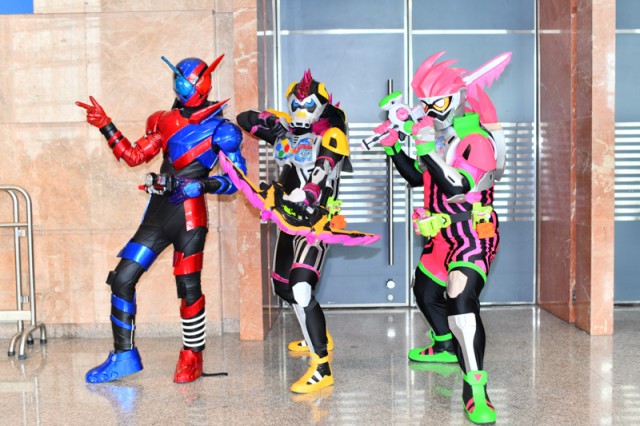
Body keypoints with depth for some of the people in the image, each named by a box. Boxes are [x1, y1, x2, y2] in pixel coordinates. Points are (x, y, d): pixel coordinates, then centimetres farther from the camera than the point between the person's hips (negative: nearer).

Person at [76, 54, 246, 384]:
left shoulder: (221, 131, -3)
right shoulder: (165, 121, 14)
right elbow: (133, 156, 15)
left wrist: (200, 185, -19)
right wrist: (105, 126, 12)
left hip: (189, 216, -6)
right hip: (157, 214, 6)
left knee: (188, 288, -3)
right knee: (122, 279, 4)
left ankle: (192, 357, 18)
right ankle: (124, 356, 14)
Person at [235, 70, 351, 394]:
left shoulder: (329, 135, -9)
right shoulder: (283, 129, 9)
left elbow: (322, 174, -25)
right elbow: (244, 120, 9)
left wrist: (304, 196, -42)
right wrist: (267, 121, -10)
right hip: (289, 219, 8)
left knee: (302, 288, -23)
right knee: (282, 285, 19)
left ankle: (321, 369, -22)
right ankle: (320, 337, 42)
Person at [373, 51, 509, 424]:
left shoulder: (477, 139, -17)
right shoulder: (441, 134, 11)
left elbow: (457, 187, -31)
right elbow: (417, 177, 20)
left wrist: (428, 150, -35)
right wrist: (396, 148, 7)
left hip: (473, 236, -10)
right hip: (443, 234, 10)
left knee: (462, 298, -30)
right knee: (425, 290, 26)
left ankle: (476, 388, -32)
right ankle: (446, 346, 52)